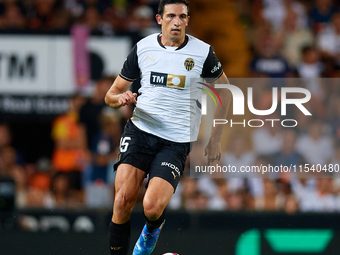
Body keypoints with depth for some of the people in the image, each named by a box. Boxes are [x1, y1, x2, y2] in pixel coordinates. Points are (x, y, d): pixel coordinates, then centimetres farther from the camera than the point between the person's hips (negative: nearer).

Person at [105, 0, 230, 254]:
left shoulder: (203, 52, -1)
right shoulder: (142, 48, 4)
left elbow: (224, 91, 14)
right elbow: (112, 95, 12)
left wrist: (215, 139, 10)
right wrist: (120, 98, -13)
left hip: (176, 141, -2)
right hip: (140, 131, 2)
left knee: (152, 207, -18)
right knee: (123, 199, -17)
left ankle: (152, 229, 19)